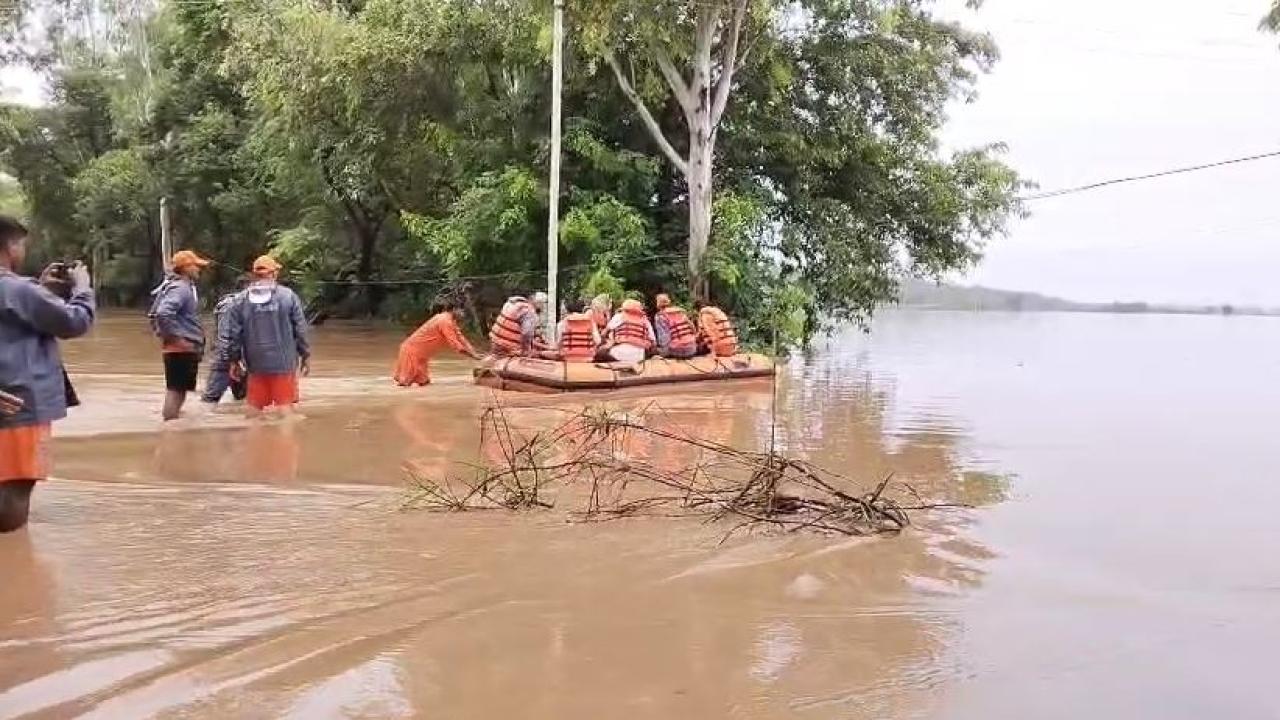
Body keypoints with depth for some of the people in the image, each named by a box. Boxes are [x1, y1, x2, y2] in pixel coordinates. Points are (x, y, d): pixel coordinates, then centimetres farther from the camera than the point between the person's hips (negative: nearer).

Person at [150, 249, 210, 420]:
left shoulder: (186, 287, 15)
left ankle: (171, 418, 24)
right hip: (181, 348, -10)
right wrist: (175, 337, -21)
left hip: (183, 348, 10)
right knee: (176, 388, -7)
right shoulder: (181, 288, -16)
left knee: (178, 388, 16)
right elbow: (163, 313, -29)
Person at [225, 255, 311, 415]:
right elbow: (300, 330, -4)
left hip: (256, 364, 2)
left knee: (254, 407, 12)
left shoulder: (242, 300, 0)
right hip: (284, 363, -2)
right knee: (285, 405, 4)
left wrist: (235, 359, 11)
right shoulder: (288, 296, -4)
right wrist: (305, 355, 6)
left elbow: (234, 333, 0)